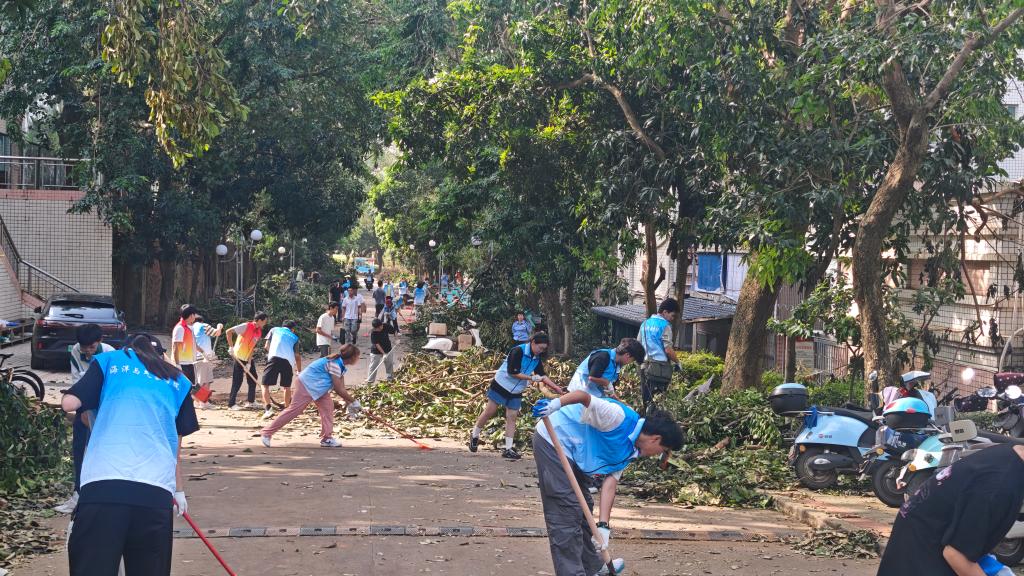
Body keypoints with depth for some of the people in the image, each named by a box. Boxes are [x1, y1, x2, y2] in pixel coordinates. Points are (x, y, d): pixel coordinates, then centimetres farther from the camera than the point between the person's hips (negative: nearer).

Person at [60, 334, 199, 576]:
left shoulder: (110, 360, 19)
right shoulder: (178, 381, 25)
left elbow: (69, 403, 10)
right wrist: (179, 489, 36)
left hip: (103, 484, -2)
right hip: (157, 491, 2)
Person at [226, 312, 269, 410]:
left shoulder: (259, 332, 3)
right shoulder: (246, 326, -18)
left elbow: (252, 347, 1)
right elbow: (229, 331, -20)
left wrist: (249, 362, -7)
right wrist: (231, 347, -24)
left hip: (249, 359, 7)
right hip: (239, 357, -7)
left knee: (253, 379, 10)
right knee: (237, 381, -6)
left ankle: (251, 401, 22)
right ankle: (231, 404, 0)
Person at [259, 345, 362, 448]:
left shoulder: (341, 365, 3)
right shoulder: (334, 364, -27)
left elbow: (342, 388, 7)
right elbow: (338, 389, -26)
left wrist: (349, 403, 2)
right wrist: (354, 401, -18)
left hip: (317, 386, 10)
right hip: (307, 384, -10)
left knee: (327, 406, -2)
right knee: (294, 409, -8)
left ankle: (327, 438, -1)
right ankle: (266, 433, -2)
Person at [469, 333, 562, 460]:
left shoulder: (537, 358, 1)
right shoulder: (518, 351, -22)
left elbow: (542, 375, 6)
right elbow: (513, 372, -25)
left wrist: (555, 387, -4)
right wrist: (532, 378, -25)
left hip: (516, 392, 6)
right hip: (501, 385, -6)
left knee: (512, 417, 2)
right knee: (489, 412, 0)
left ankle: (508, 449, 4)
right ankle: (474, 436, 19)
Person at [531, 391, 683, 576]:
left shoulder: (629, 450, 6)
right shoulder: (620, 417, -22)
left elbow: (610, 483, 1)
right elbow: (585, 396, -31)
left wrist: (603, 525, -8)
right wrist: (556, 403, -48)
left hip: (571, 453, 11)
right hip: (553, 440, -11)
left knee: (583, 507, 21)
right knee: (567, 512, -11)